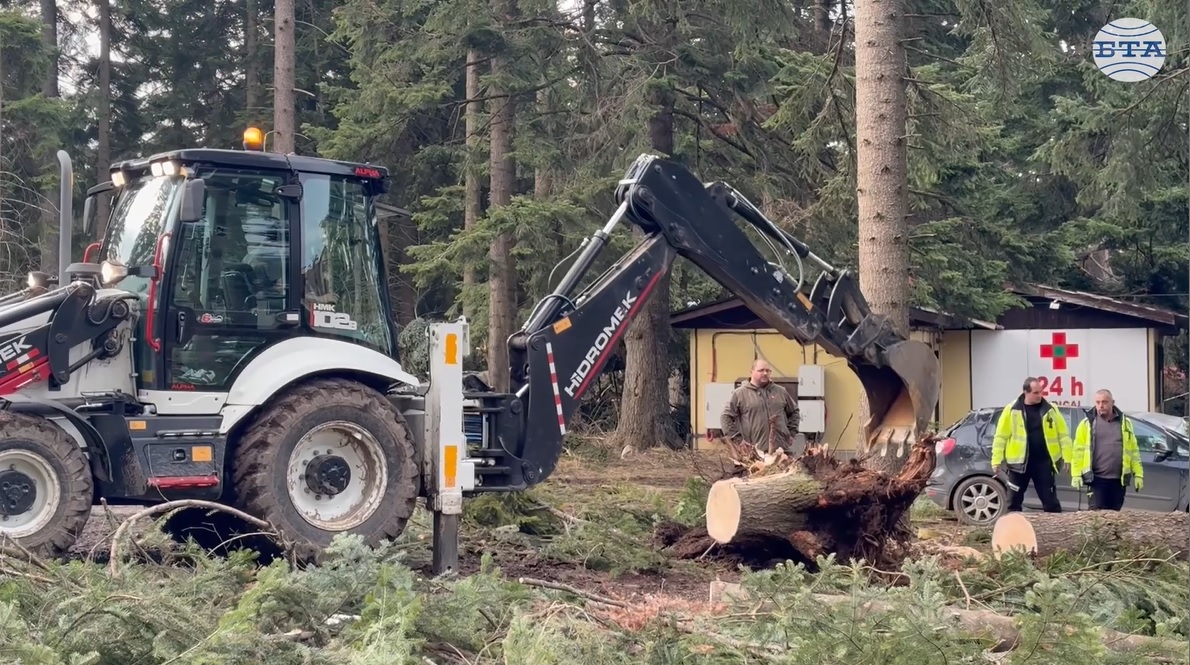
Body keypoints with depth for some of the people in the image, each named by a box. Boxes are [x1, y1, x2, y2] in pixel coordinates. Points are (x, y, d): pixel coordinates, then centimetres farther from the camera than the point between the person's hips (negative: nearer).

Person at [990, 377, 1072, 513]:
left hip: (1044, 462, 1)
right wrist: (997, 461, -7)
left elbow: (1063, 435, 4)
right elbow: (1000, 437, -2)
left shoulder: (1050, 409, 2)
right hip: (1019, 463, -1)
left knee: (1050, 501, 5)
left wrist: (1068, 458, -5)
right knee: (1014, 501, 6)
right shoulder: (1012, 410, -4)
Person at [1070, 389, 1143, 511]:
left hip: (1119, 480, 3)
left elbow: (1133, 450, 10)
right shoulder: (1088, 423, 2)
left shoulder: (1124, 422, 9)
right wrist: (1076, 474, -9)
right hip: (1097, 479, -3)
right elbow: (1079, 450, -1)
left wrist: (1138, 474, 3)